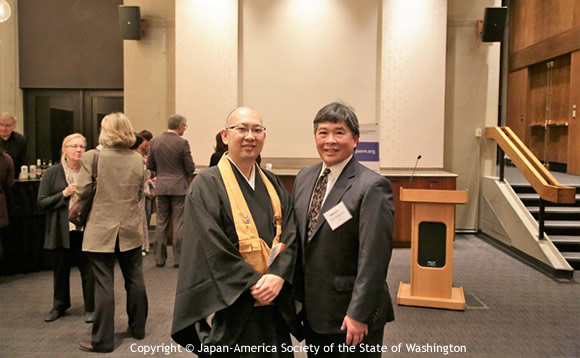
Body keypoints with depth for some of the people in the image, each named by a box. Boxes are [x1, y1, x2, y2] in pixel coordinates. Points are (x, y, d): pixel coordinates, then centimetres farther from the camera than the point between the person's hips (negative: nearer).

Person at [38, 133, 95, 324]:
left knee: (88, 269, 2)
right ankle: (59, 306, 34)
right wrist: (64, 194, -14)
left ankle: (90, 308, 17)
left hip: (85, 229, -1)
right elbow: (42, 202, -2)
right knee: (61, 269, 14)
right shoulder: (52, 173, 0)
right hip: (62, 230, 1)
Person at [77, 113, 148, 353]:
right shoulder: (137, 159, -1)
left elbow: (83, 191, -11)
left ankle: (103, 339, 12)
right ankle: (138, 328, 30)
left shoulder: (92, 157, -12)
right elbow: (140, 194, 5)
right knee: (134, 279, 16)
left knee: (104, 284, 4)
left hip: (101, 231, -3)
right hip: (130, 230, 4)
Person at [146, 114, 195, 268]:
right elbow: (190, 168, -10)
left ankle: (159, 258, 15)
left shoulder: (154, 141, 2)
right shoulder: (182, 143, -12)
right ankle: (178, 258, 6)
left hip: (161, 186, 4)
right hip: (179, 186, -4)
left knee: (161, 222, 11)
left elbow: (150, 165, 6)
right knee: (179, 223, 2)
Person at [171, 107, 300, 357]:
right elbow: (213, 249, -16)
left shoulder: (273, 185, 8)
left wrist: (278, 276, -15)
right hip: (230, 308, -5)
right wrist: (255, 283, -17)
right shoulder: (208, 185, -9)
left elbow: (290, 236, 0)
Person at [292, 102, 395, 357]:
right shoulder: (304, 178, 4)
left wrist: (359, 314, -18)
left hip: (351, 315, -6)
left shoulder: (372, 187, -18)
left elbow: (374, 258, -19)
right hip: (312, 310, 6)